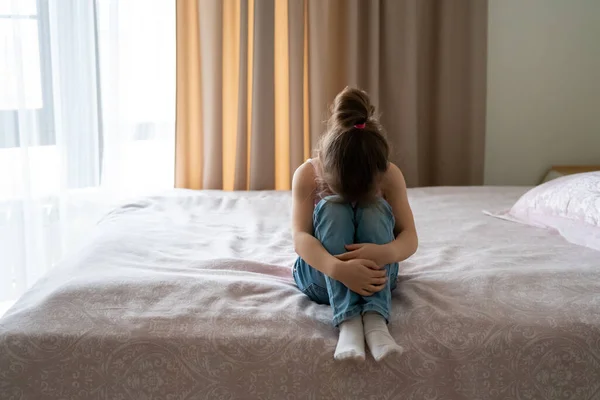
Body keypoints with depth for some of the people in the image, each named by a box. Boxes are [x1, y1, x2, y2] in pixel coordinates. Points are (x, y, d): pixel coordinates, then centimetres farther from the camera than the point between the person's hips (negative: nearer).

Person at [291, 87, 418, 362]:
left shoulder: (391, 176, -13)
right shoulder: (307, 174, -17)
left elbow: (410, 238, -17)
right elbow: (300, 237, -27)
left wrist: (384, 252, -41)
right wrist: (338, 268, -47)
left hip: (375, 275, 1)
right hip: (322, 276, -1)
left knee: (375, 209, -28)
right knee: (332, 208, -30)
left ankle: (375, 319, -41)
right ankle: (348, 322, -43)